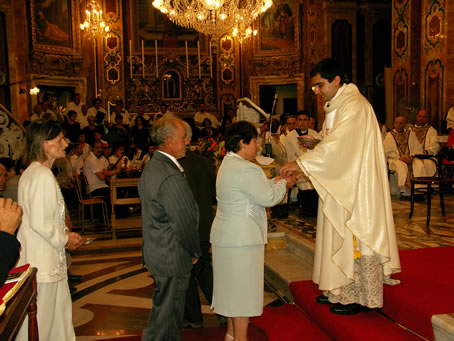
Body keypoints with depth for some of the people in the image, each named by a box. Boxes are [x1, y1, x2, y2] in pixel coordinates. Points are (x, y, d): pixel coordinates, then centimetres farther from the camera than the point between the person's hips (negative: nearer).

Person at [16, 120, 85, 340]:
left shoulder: (33, 172, 13)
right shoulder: (42, 175, -20)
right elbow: (39, 222, -25)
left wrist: (65, 232, 9)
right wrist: (64, 239, -10)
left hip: (46, 258, 10)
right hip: (41, 260, -10)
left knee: (58, 312, 19)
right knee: (40, 322, 3)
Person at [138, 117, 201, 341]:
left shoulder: (151, 167, 6)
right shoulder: (171, 177, -27)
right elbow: (185, 222, -23)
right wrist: (195, 252, -5)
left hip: (155, 252, 10)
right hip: (172, 257, -10)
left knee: (164, 308, 25)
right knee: (167, 316, 6)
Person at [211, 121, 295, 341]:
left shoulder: (228, 164, 12)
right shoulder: (244, 169, -21)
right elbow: (269, 198, -19)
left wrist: (275, 182, 10)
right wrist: (283, 183, -2)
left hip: (229, 237, 10)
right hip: (241, 239, -10)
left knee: (233, 287, 19)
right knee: (242, 288, 1)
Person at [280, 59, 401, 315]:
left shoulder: (353, 104, -17)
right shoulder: (335, 106, 14)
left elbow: (338, 146, -25)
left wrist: (300, 163, -24)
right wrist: (316, 147, 3)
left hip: (356, 187, -10)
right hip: (340, 185, 10)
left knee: (355, 236, -1)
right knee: (339, 236, 14)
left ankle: (359, 296, 13)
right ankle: (341, 289, 25)